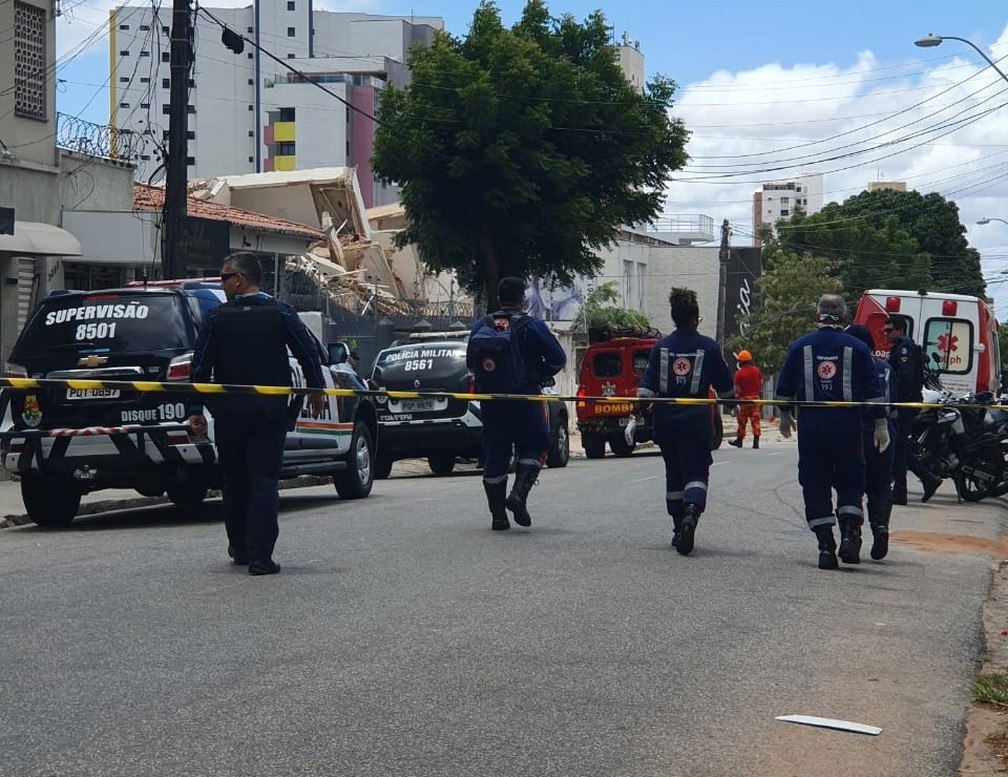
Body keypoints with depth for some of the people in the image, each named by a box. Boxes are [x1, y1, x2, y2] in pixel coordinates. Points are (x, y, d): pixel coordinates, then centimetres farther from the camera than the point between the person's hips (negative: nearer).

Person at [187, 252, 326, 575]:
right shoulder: (280, 313, -2)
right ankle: (260, 556, -9)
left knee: (234, 480, 15)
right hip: (270, 411, -1)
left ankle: (240, 548, 27)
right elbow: (308, 353, 1)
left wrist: (195, 410, 4)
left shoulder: (216, 318, -2)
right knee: (264, 481, -1)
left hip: (228, 411, 1)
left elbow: (200, 366, -1)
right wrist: (316, 390, 16)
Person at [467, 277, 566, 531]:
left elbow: (471, 363, 11)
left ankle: (497, 514, 11)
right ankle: (519, 493, -12)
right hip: (524, 399, -4)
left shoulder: (480, 326, 4)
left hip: (490, 402, 4)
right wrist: (537, 377, 8)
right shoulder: (531, 326, -7)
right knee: (533, 446, 10)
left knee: (494, 454, 9)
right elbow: (557, 359, -6)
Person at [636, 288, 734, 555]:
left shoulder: (661, 346, 4)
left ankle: (678, 529, 19)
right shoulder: (709, 347, -1)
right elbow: (726, 387, 7)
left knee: (673, 473, 15)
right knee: (696, 472, -2)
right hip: (697, 419, -3)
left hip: (666, 417, 3)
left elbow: (647, 384, -4)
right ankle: (691, 512, -31)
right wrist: (732, 404, 24)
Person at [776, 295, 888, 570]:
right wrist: (880, 424, 6)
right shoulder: (857, 348, 2)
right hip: (847, 424, 0)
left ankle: (826, 546, -2)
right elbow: (873, 390, 1)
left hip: (810, 425, 0)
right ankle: (849, 534, -8)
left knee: (815, 485, 5)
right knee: (850, 482, 11)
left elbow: (785, 386, 12)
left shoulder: (800, 346, 5)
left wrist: (785, 414, 27)